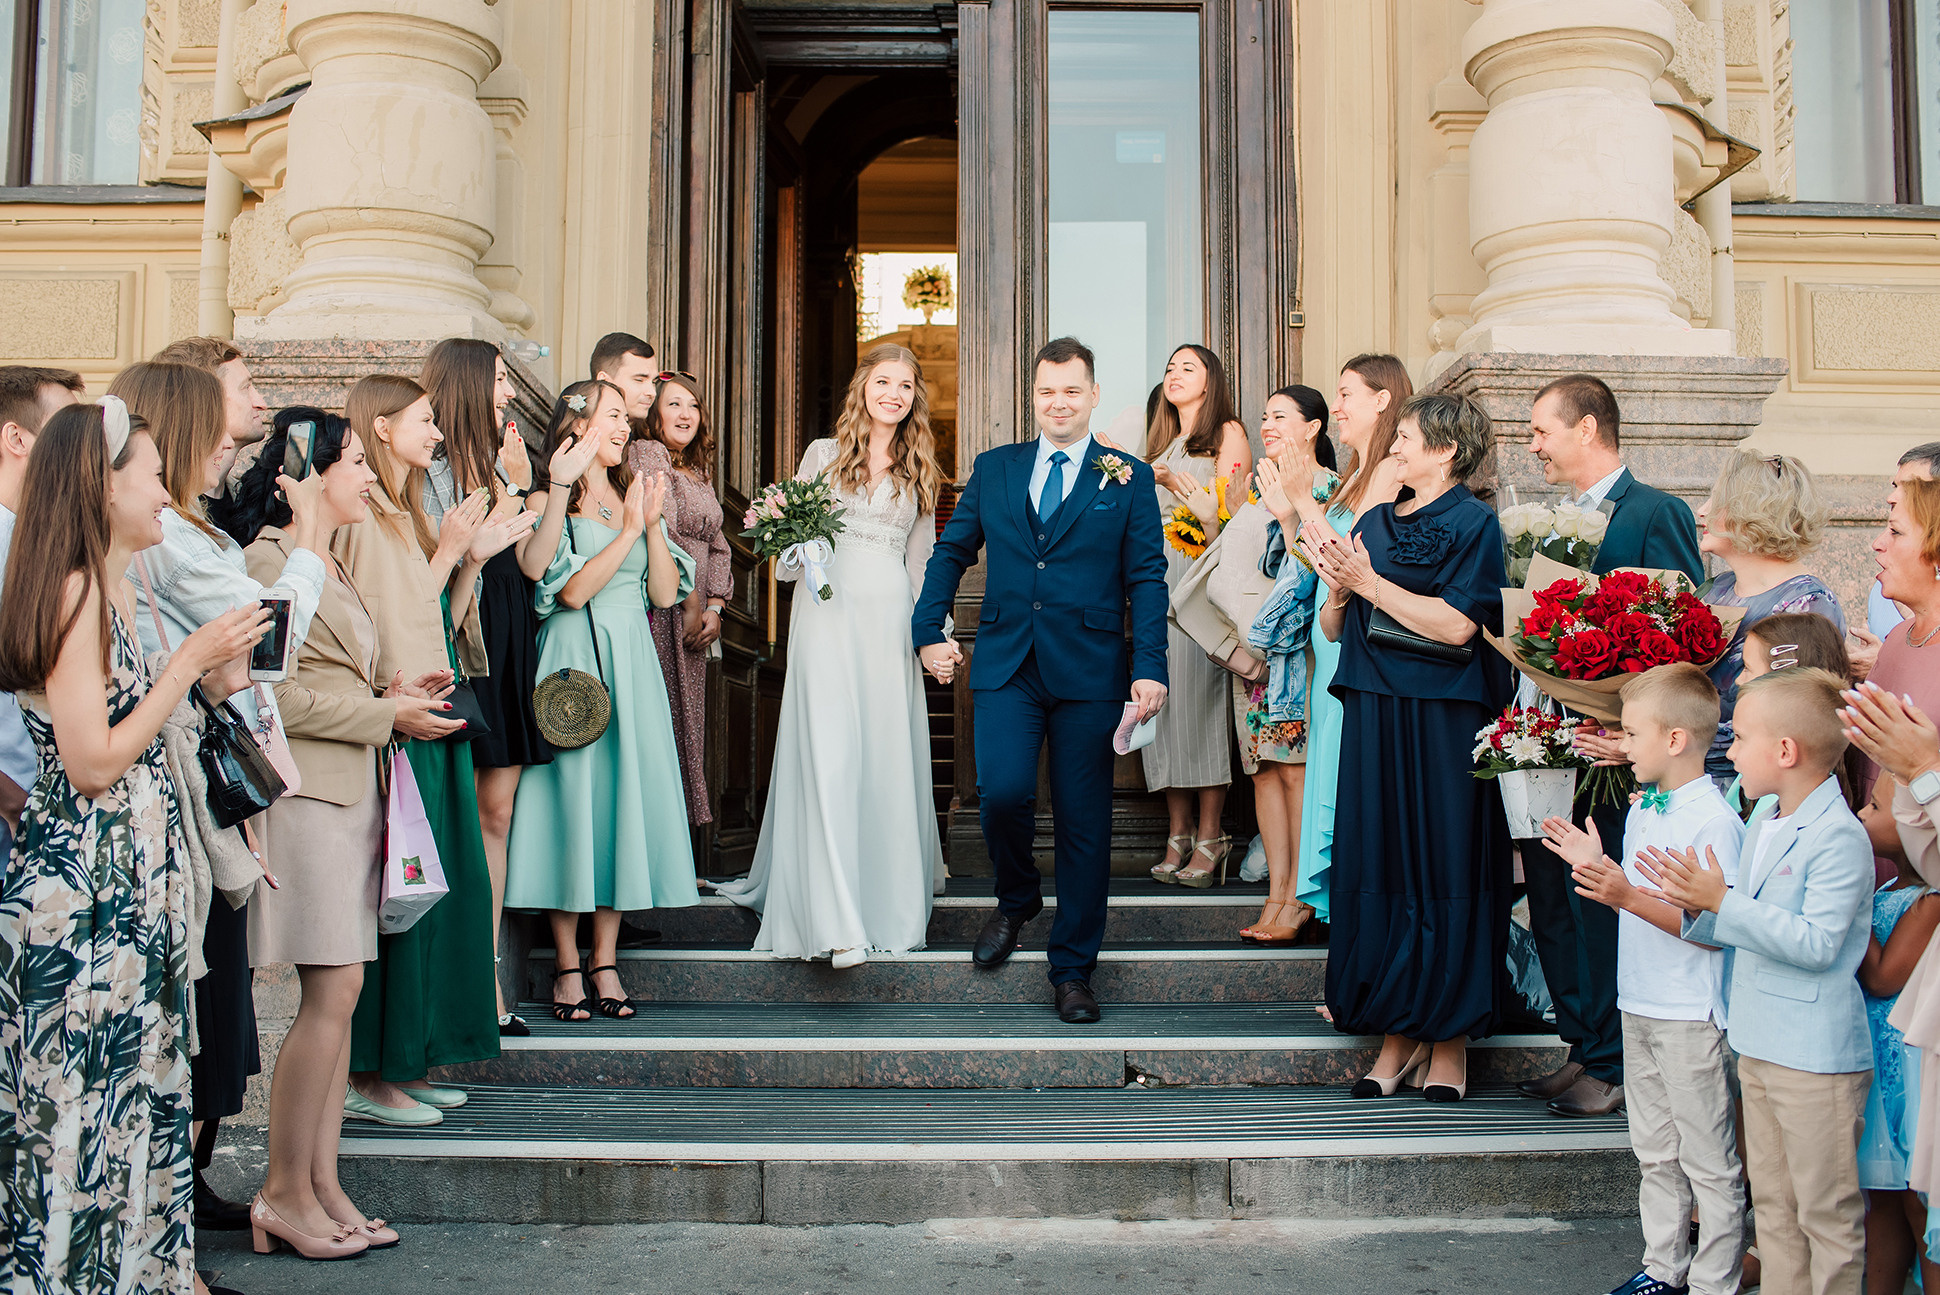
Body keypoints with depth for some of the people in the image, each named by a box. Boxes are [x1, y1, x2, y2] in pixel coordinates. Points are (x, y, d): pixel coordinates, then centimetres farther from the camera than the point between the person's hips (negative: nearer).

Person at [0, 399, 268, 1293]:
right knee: (84, 1098, 1)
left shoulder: (110, 591, 13)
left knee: (126, 1091, 15)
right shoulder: (75, 590, -15)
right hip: (85, 879, -9)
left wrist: (209, 684, 8)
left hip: (127, 876, 9)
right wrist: (189, 661, -15)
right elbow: (92, 762, -19)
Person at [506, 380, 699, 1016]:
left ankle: (605, 960, 9)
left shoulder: (633, 496, 16)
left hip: (631, 665, 5)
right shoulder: (553, 500, -1)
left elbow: (665, 592, 8)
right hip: (574, 662, -5)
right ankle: (568, 964, 5)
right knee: (572, 797, -4)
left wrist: (652, 525, -5)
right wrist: (630, 531, -10)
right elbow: (571, 589, -13)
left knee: (625, 793, 2)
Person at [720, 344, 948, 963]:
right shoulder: (824, 454, 10)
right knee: (829, 755, -12)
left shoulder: (920, 471, 16)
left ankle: (888, 901, 18)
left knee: (889, 759, 2)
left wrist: (934, 629, 9)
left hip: (891, 623, 3)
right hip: (829, 615, -2)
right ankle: (837, 921, -17)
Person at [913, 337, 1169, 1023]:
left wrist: (1149, 669, -9)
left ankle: (1072, 969, 16)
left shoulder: (1129, 479, 5)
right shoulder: (993, 469, 11)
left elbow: (1147, 579, 1)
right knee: (1003, 792, -15)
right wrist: (928, 631, 7)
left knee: (1083, 820, 2)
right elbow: (950, 552, 17)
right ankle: (1016, 899, 19)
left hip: (1089, 671, -1)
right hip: (1006, 666, 1)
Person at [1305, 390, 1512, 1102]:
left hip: (1445, 723, -5)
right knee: (1379, 864, 5)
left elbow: (1457, 625, -16)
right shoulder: (1374, 522, 14)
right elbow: (1335, 629, 13)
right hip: (1374, 717, 6)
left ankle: (1450, 1037, 10)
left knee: (1444, 869, 0)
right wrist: (1338, 590, -8)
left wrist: (1369, 582, -13)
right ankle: (1398, 1031, 14)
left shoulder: (1474, 523, -3)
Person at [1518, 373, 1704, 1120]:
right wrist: (1525, 713, 4)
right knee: (1552, 904, 12)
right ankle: (1583, 1048, 25)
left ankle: (1613, 1067, 10)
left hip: (1614, 752, -8)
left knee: (1604, 907, -2)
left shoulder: (1657, 514, -8)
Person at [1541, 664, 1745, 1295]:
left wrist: (1628, 896, -27)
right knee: (1655, 1152, 18)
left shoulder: (1715, 821, -18)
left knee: (1708, 1161, 4)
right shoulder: (1641, 811, 10)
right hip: (1640, 1007, 9)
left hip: (1692, 1018, -9)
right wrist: (1597, 869, 6)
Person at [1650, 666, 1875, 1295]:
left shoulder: (1838, 836, -18)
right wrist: (1698, 909, -3)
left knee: (1826, 1211, 3)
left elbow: (1816, 943, -25)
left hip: (1816, 1055, -9)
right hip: (1759, 1043, 9)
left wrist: (1724, 902, -25)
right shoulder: (1763, 818, 10)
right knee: (1772, 1200, 18)